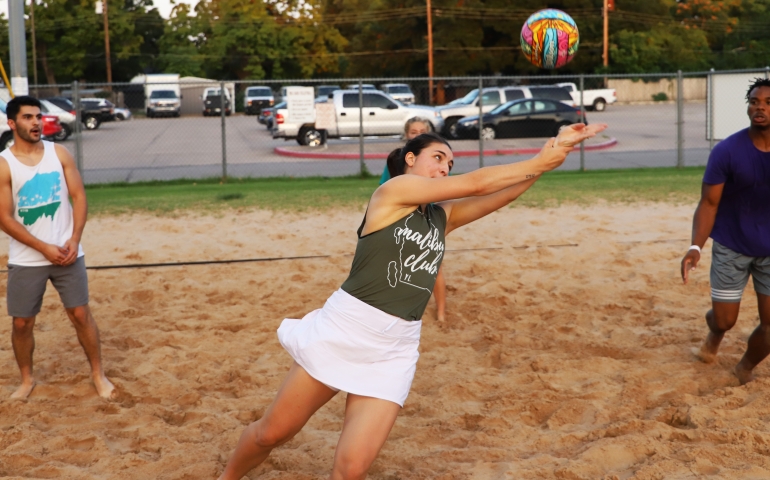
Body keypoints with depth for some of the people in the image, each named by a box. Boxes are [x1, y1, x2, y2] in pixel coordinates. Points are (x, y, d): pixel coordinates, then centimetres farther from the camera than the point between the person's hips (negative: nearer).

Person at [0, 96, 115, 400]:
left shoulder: (58, 153, 1)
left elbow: (79, 196, 1)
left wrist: (74, 240, -11)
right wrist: (44, 248, -15)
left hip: (67, 252, 1)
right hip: (25, 259, -1)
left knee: (80, 314, 4)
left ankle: (98, 374, 18)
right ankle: (27, 379, 27)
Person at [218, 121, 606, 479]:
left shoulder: (443, 217, 11)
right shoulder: (393, 190, -6)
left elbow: (500, 194, 0)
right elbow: (475, 184, -10)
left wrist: (553, 152, -10)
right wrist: (539, 162, -11)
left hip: (395, 348, 5)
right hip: (344, 330, -4)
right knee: (272, 433, 9)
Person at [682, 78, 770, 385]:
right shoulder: (727, 151, -16)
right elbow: (709, 204, -15)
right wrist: (696, 247, -28)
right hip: (731, 248, -2)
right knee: (724, 320, 6)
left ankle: (745, 368, 32)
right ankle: (714, 335, 46)